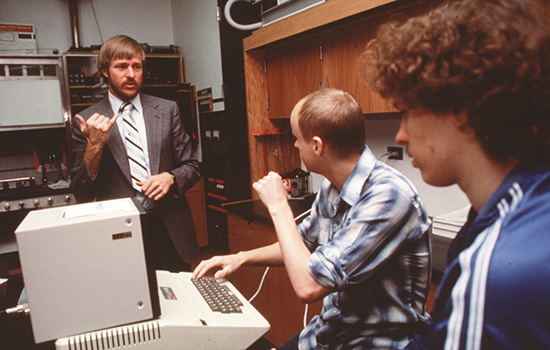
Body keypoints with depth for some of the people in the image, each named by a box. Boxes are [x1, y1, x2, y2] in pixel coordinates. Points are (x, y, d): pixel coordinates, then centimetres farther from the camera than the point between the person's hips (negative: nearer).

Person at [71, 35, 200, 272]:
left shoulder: (167, 110, 5)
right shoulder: (87, 121, 1)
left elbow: (191, 167, 9)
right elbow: (81, 194, 0)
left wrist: (170, 178, -12)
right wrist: (94, 146, -14)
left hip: (169, 231, 2)